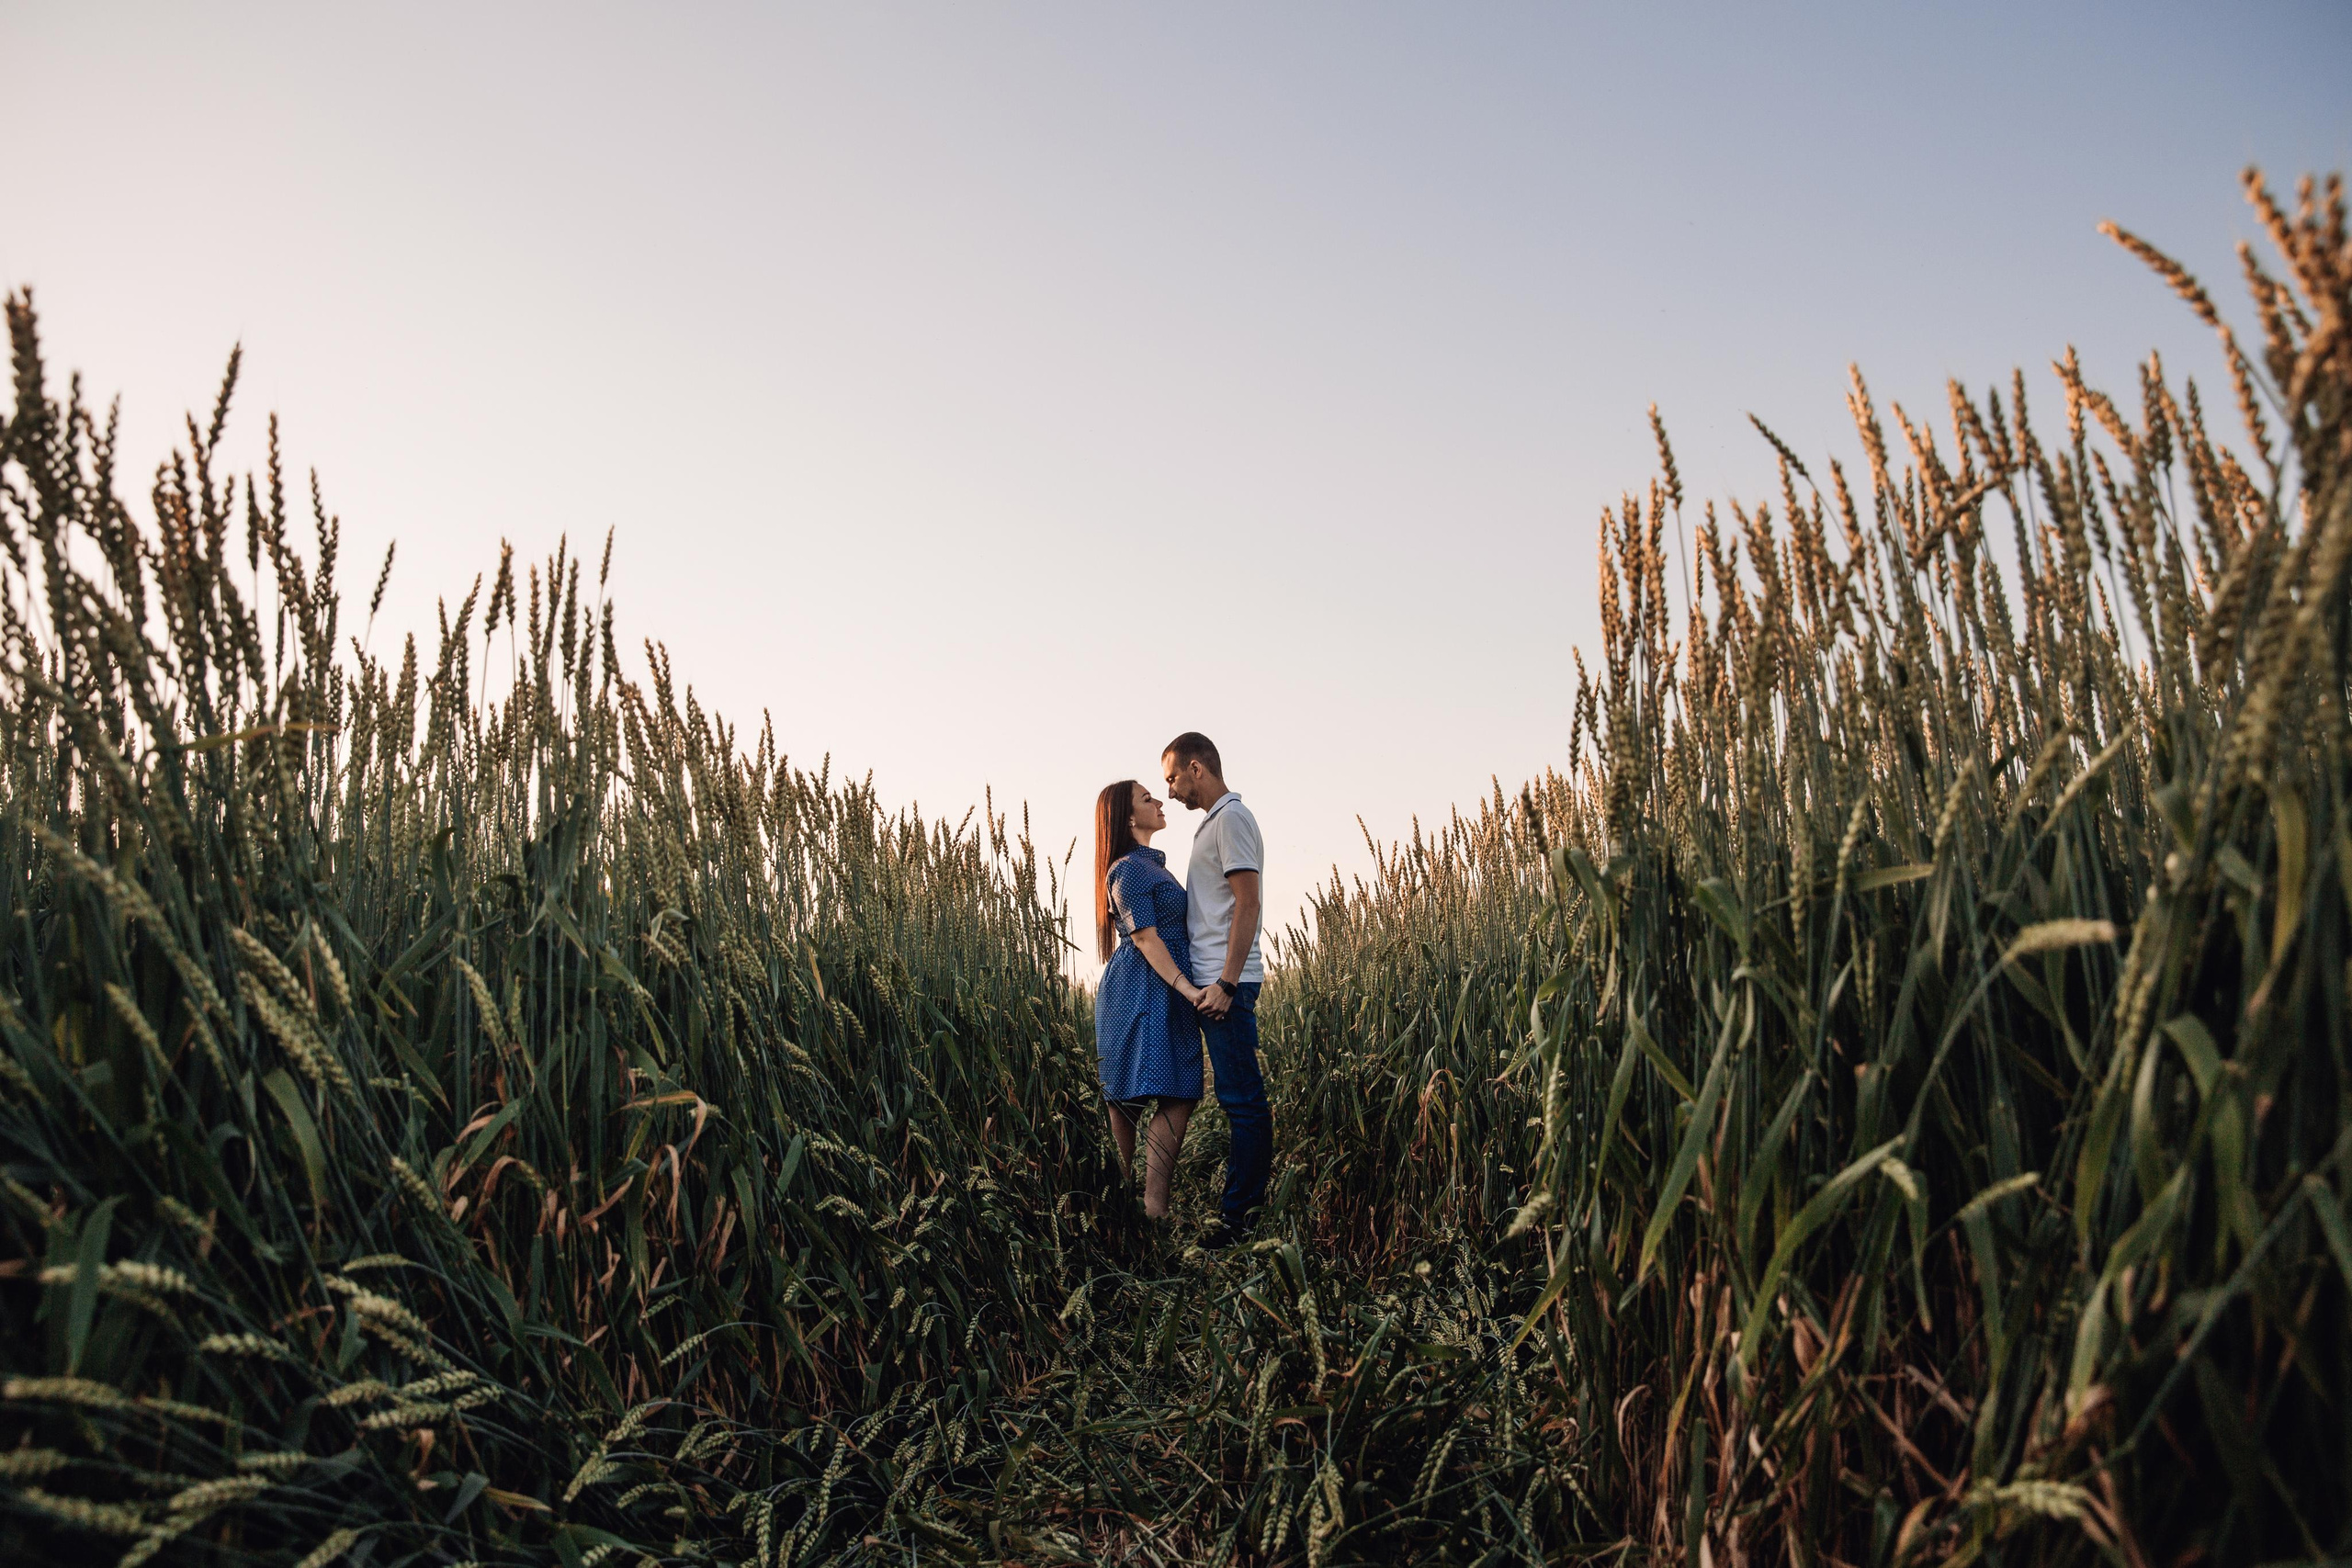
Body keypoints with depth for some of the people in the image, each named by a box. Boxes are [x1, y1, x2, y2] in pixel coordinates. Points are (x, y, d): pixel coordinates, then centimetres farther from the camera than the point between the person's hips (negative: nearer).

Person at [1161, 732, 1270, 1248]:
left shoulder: (1231, 818, -10)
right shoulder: (1215, 821, 20)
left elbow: (1247, 904, -18)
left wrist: (1226, 983, -21)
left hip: (1226, 983, -10)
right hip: (1215, 980, 10)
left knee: (1242, 1099, -6)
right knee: (1239, 1097, 12)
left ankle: (1242, 1215, -3)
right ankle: (1246, 1201, 18)